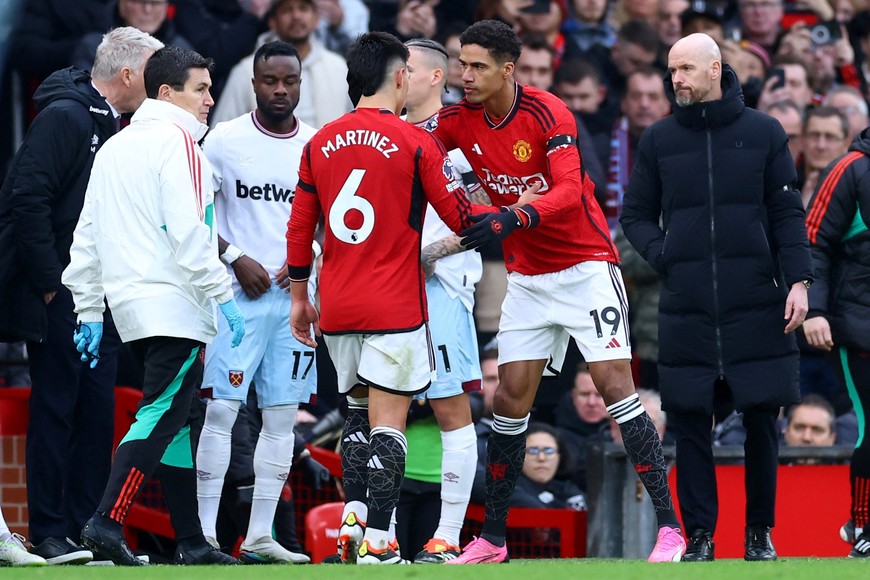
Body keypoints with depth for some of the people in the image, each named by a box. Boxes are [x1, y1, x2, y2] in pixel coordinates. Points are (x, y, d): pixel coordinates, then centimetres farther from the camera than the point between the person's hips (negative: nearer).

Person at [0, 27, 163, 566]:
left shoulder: (111, 126, 15)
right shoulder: (64, 116, -12)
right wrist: (48, 280, -19)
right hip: (59, 295, -8)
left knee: (99, 409, 6)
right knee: (55, 409, -4)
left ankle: (87, 528, 11)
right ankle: (49, 534, 0)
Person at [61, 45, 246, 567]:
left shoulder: (114, 148, 18)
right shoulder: (176, 142, -8)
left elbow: (88, 235, 19)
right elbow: (189, 231, -17)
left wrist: (89, 310, 21)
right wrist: (224, 295, -14)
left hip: (132, 304, 9)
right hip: (175, 305, -9)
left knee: (176, 420, 12)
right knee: (161, 415, -11)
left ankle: (192, 542, 12)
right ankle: (108, 522, -21)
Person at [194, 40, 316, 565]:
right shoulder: (224, 141, -2)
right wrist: (236, 257, -11)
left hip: (295, 294, 4)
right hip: (238, 293, -4)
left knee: (282, 416, 3)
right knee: (222, 408, -9)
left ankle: (260, 536, 7)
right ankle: (204, 531, -8)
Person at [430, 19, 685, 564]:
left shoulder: (548, 113, -19)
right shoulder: (459, 120, -3)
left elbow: (568, 191, -30)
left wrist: (513, 219, -46)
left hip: (586, 266, -5)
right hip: (527, 276, 5)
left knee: (616, 387, -13)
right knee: (510, 401, 3)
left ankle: (670, 526, -11)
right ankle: (492, 537, 11)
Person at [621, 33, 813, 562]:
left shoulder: (764, 133, 4)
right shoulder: (659, 140, 8)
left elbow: (788, 214, 4)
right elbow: (636, 215, 14)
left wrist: (798, 280, -6)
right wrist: (662, 256, -4)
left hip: (758, 308, -1)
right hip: (686, 310, 1)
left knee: (762, 420, 1)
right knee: (690, 423, -1)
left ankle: (760, 533, 13)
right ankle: (699, 534, 7)